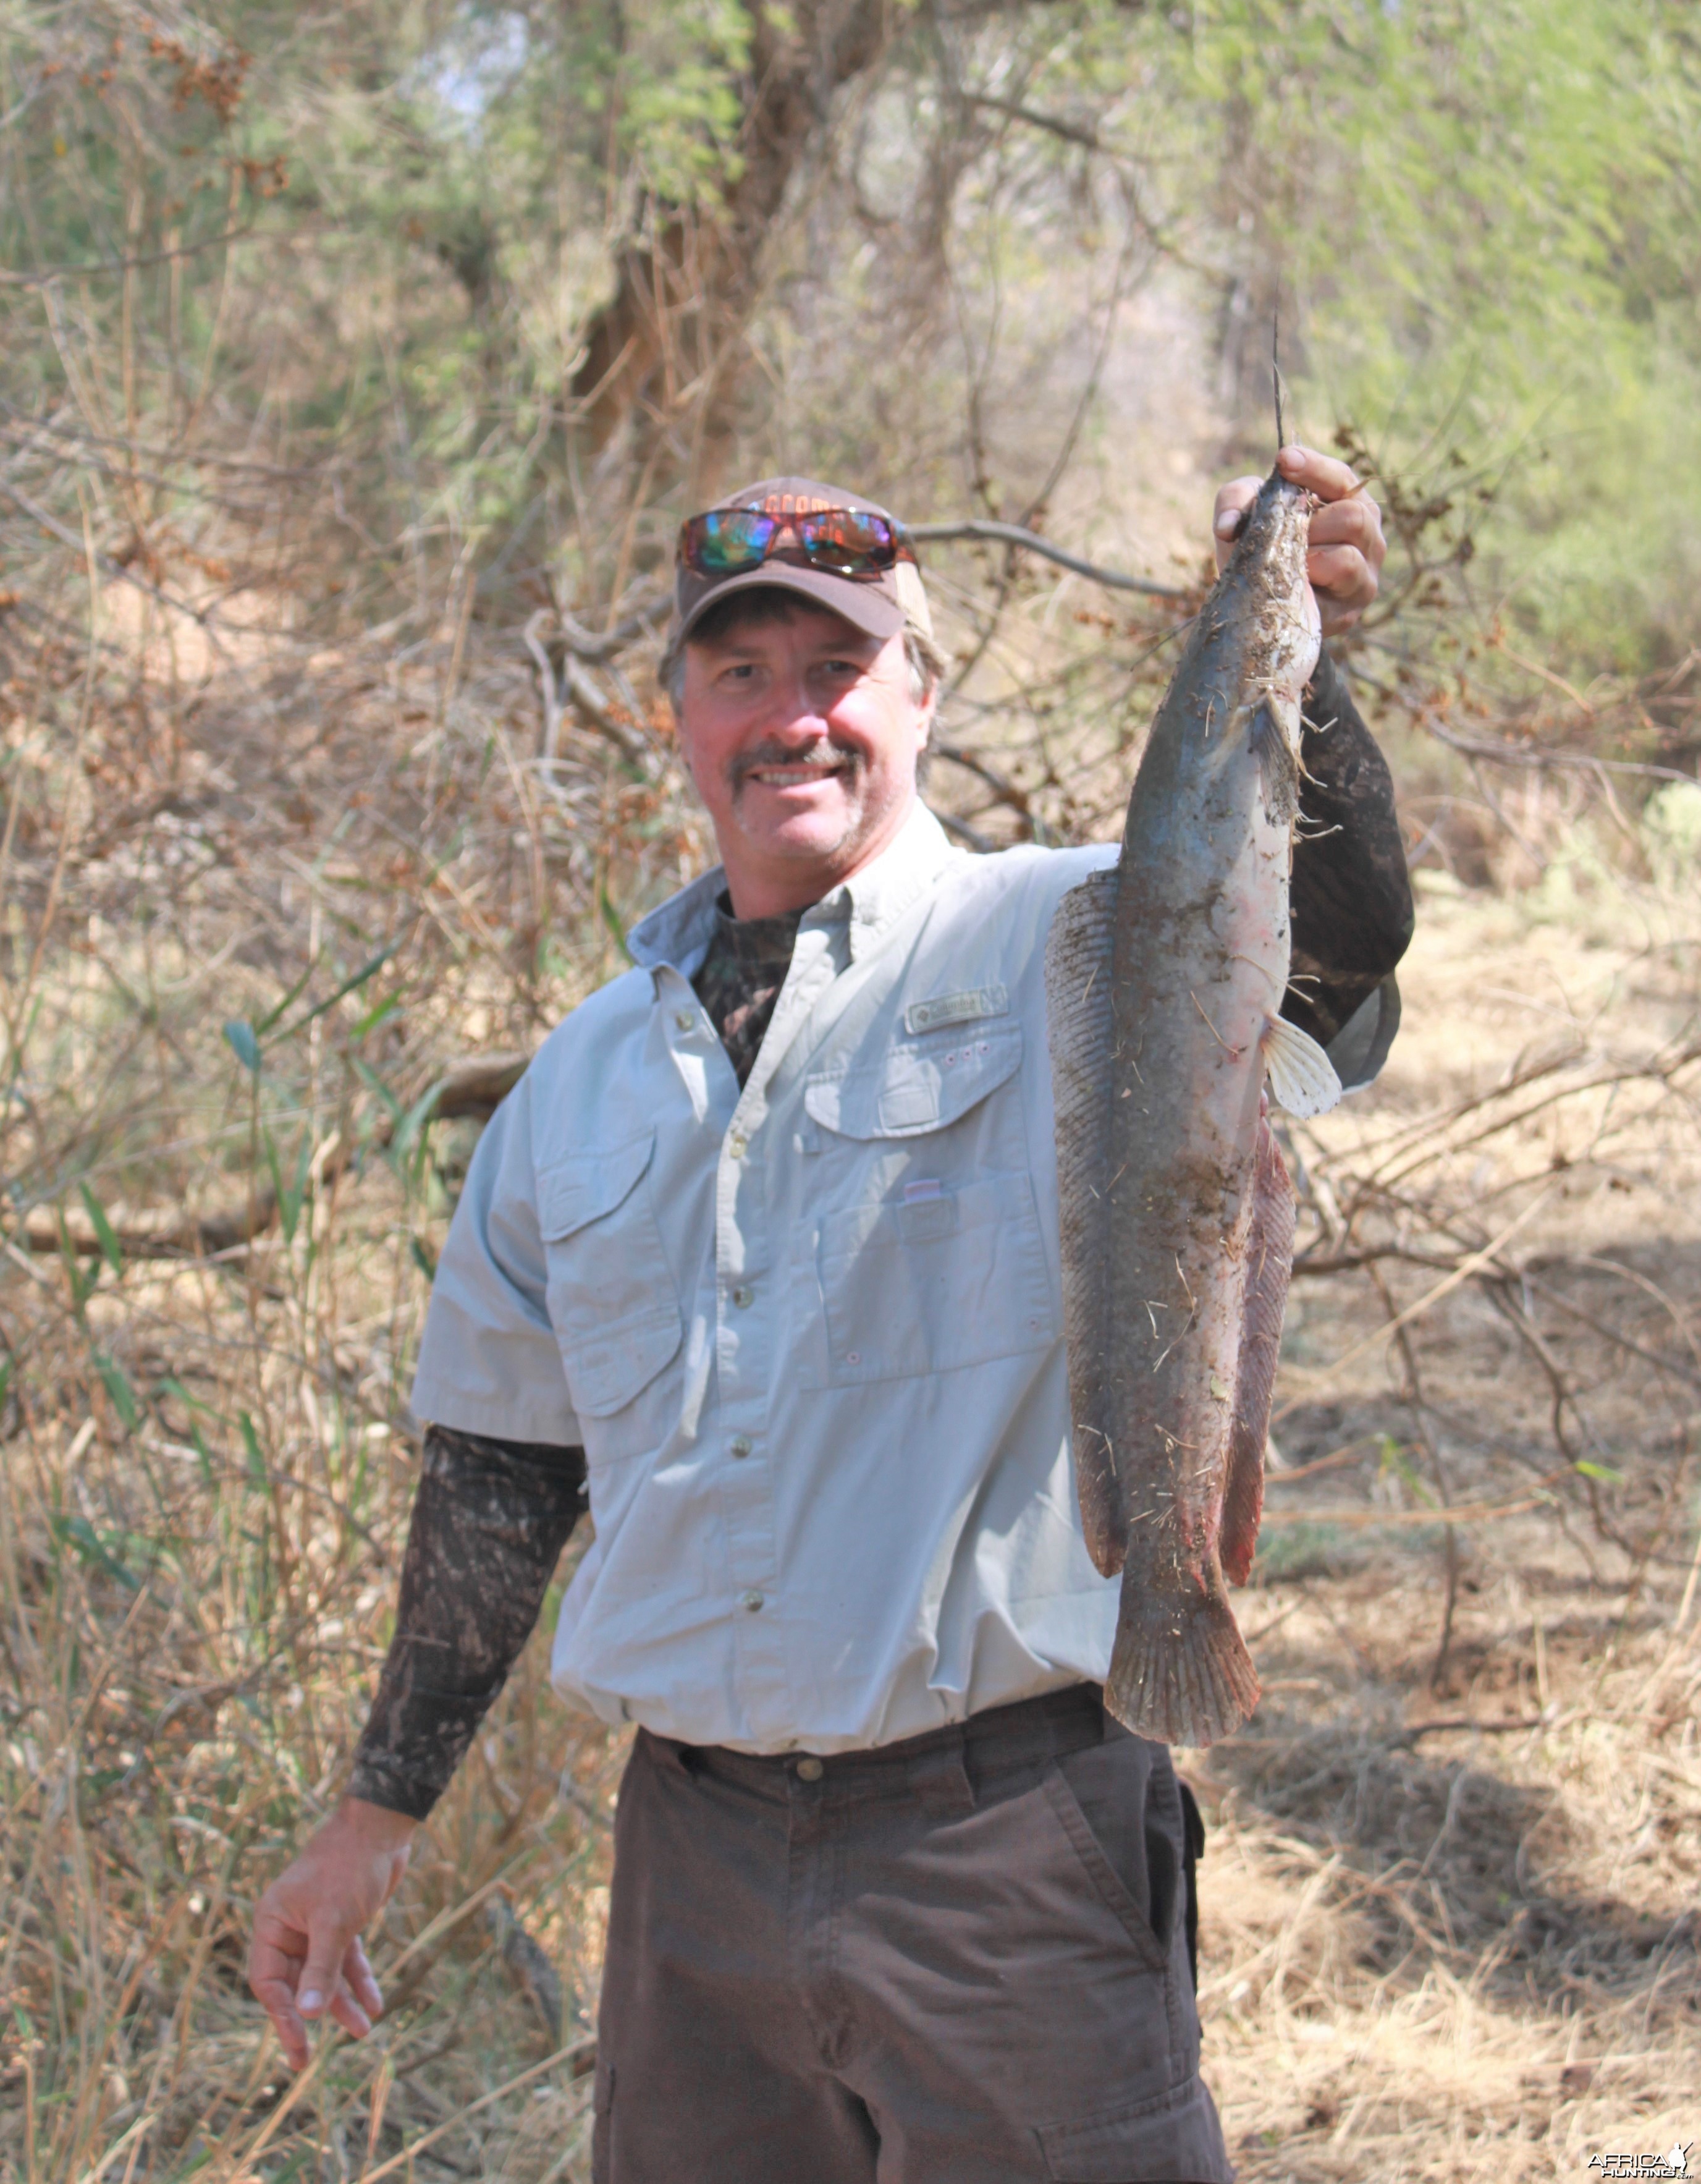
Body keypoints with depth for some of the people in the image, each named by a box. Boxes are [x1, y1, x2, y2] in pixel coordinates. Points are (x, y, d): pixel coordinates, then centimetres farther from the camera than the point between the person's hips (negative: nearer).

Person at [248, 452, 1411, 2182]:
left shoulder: (1067, 951, -4)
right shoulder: (591, 1071, 12)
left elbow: (1335, 939, -25)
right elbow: (499, 1465, 18)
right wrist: (375, 1814, 19)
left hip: (1003, 1850, -4)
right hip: (695, 1864, 5)